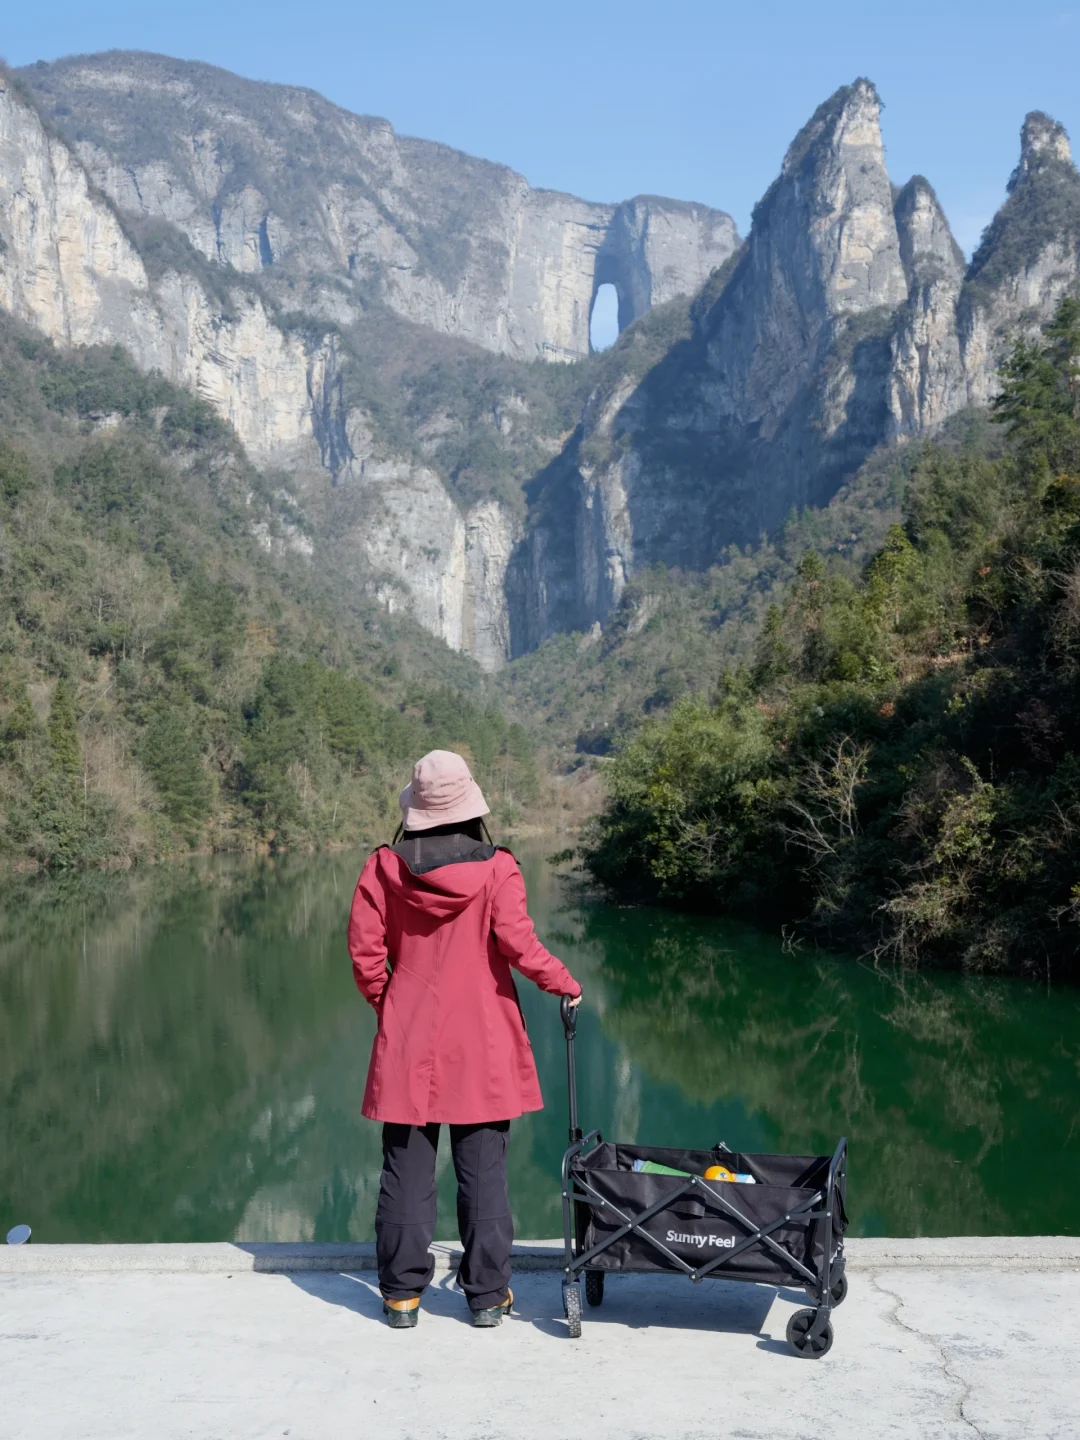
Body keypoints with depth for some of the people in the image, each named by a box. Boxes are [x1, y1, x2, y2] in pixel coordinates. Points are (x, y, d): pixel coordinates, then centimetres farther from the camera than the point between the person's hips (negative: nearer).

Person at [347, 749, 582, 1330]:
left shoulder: (385, 866, -4)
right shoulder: (495, 867, -9)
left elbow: (365, 950, -3)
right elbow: (517, 944, -15)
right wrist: (566, 983, 2)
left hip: (406, 1043, 1)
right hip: (482, 1043, -1)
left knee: (407, 1169, 9)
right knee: (483, 1172, 8)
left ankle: (402, 1293, 15)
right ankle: (487, 1294, 14)